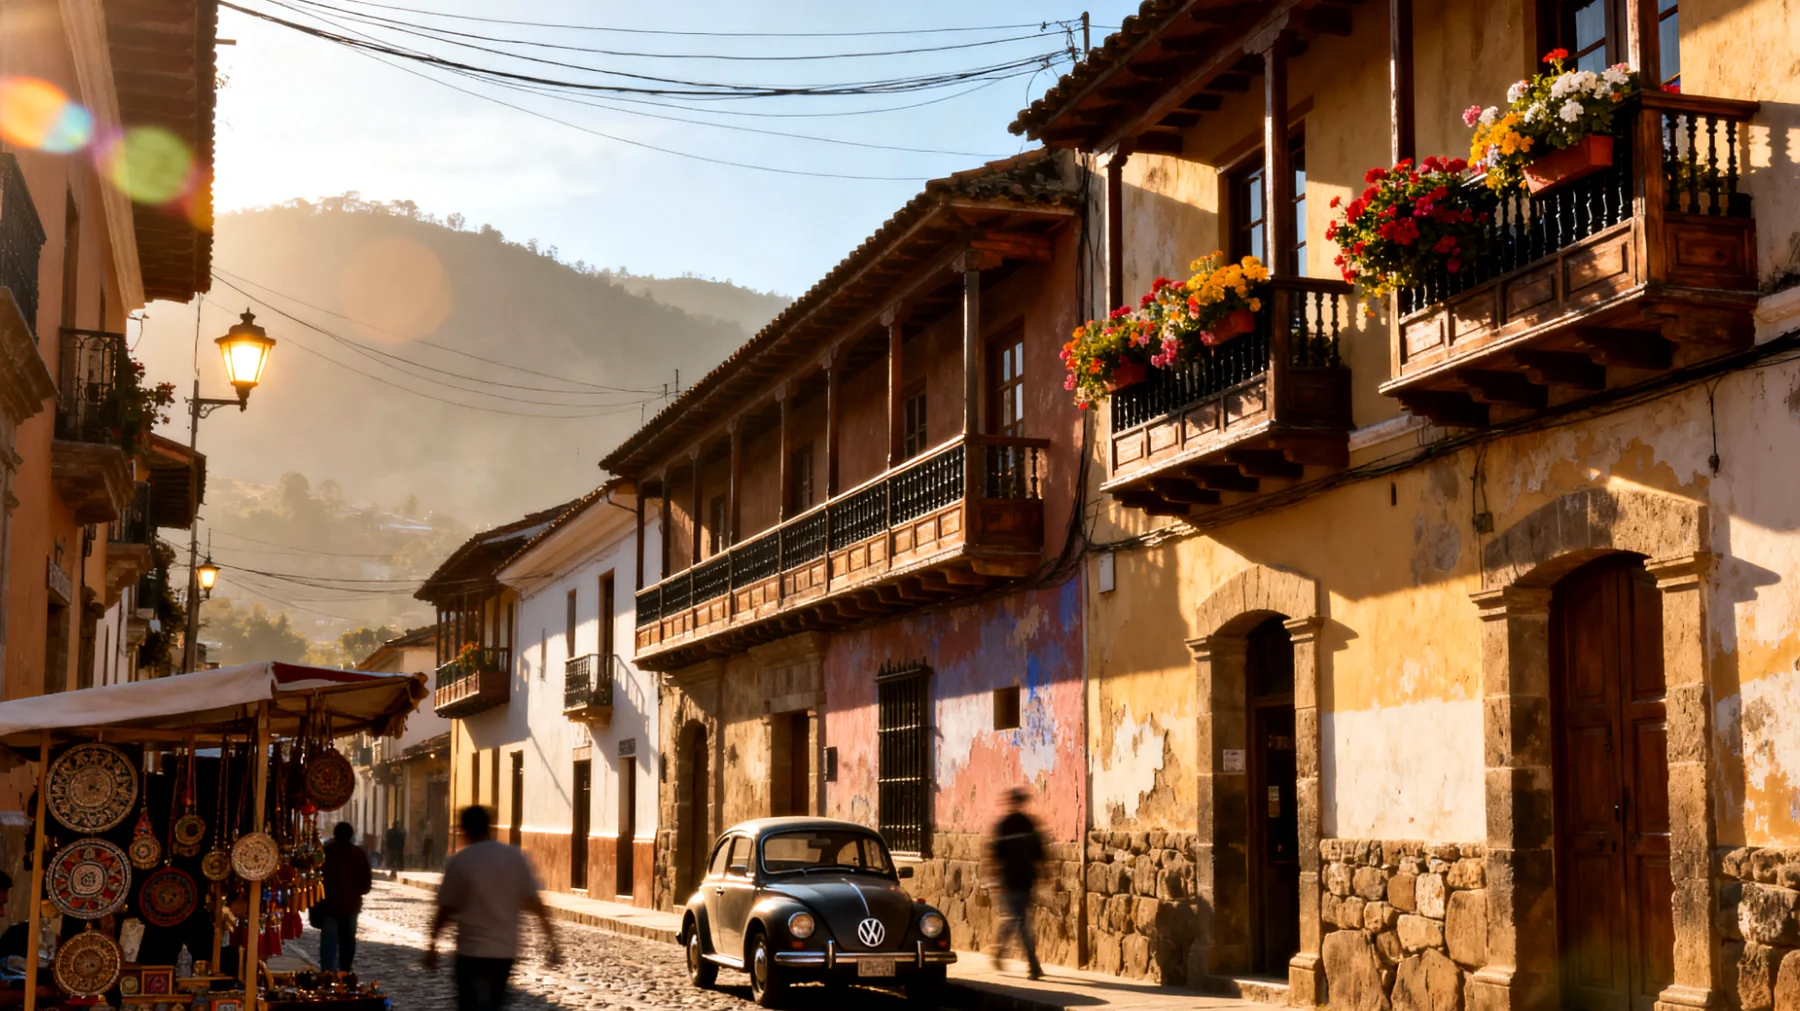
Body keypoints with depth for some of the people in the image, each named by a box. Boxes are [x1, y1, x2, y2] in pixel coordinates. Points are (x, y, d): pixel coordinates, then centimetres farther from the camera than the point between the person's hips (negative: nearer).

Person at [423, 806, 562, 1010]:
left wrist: (432, 944, 10)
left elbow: (446, 909, -2)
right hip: (505, 951, 4)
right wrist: (551, 940, 4)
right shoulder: (515, 857, 0)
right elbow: (534, 902, -1)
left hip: (472, 952, -4)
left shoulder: (459, 862, -7)